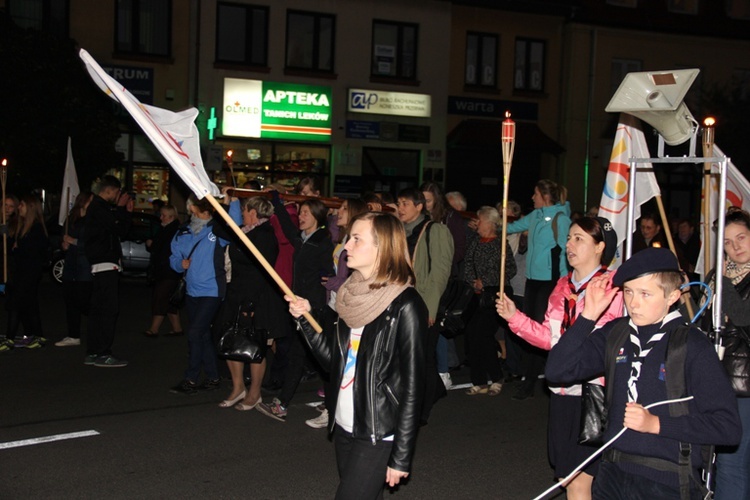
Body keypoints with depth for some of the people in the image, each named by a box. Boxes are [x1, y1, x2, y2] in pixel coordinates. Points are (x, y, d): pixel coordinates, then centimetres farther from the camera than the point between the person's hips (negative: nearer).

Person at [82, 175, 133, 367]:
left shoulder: (101, 207, 21)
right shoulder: (98, 208, -10)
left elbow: (121, 231, 20)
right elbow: (116, 228, -21)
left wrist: (127, 211, 10)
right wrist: (120, 208, -7)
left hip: (103, 265, 11)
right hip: (105, 265, -11)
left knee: (99, 309, 11)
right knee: (108, 309, -11)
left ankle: (92, 353, 16)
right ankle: (103, 354, -10)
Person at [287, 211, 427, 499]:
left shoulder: (405, 306, -15)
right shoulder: (353, 295, 6)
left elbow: (412, 386, -14)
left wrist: (401, 457, -13)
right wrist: (305, 318, 0)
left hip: (378, 435, -7)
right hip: (344, 428, 7)